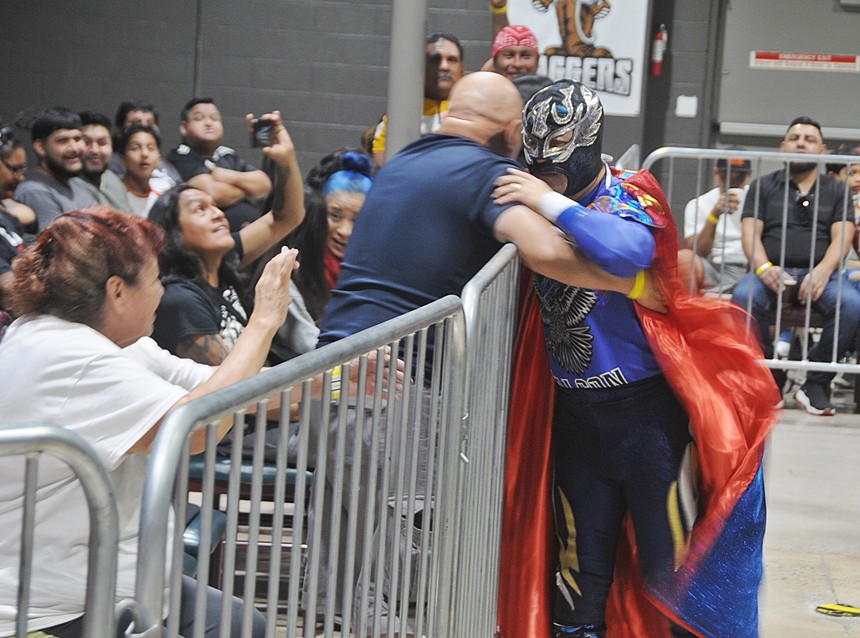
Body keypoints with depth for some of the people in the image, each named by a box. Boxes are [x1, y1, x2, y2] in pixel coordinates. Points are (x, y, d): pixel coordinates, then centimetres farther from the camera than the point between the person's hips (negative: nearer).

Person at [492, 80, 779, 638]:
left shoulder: (630, 197, -9)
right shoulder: (533, 206, 7)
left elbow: (629, 252, -32)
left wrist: (552, 202, -26)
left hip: (646, 408, -5)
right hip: (575, 416, 5)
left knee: (673, 568, -3)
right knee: (581, 566, 12)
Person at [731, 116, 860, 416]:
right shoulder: (763, 186, 17)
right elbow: (750, 233, 5)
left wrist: (822, 271, -17)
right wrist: (763, 268, -17)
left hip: (818, 273, 0)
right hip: (771, 270, 0)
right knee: (743, 297, -35)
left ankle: (816, 383, -20)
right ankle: (770, 376, -18)